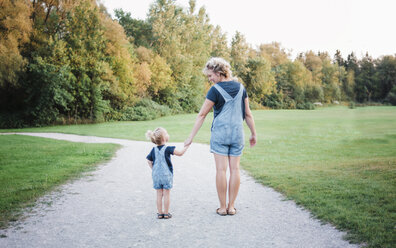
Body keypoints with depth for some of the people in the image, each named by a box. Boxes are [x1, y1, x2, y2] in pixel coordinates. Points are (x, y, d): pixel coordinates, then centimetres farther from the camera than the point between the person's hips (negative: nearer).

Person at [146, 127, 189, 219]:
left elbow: (149, 161, 8)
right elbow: (180, 153, -8)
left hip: (156, 175, 4)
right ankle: (166, 213, 11)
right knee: (166, 194, 6)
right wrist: (186, 146, 4)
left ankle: (160, 213, 16)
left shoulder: (154, 150, 1)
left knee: (159, 194, 11)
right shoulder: (168, 149, -13)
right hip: (166, 175, -4)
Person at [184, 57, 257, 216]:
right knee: (235, 169, 6)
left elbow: (202, 115, -7)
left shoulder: (215, 90, -8)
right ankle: (231, 206, 11)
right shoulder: (240, 87, 7)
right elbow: (247, 114, 10)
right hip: (237, 133, 4)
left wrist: (191, 137, -3)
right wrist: (253, 134, 19)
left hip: (220, 133, -4)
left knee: (221, 169, 0)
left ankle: (223, 207, 6)